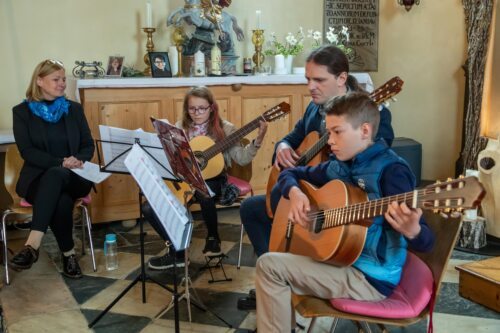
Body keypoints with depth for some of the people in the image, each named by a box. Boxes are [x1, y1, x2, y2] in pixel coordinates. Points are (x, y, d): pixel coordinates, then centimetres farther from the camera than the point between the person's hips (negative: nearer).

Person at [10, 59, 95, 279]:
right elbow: (27, 151, -6)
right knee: (61, 200, -37)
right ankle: (69, 254, -22)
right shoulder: (22, 111, 4)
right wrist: (60, 162, -20)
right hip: (39, 177, -1)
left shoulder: (74, 109, 13)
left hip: (73, 178, 1)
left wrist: (79, 160, -13)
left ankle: (33, 244, -41)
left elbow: (89, 145, 11)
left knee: (55, 176, -37)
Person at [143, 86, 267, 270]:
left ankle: (213, 237, -7)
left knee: (205, 195, -40)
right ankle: (177, 251, 5)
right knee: (149, 209, -15)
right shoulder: (180, 128, 4)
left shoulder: (224, 129, -4)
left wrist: (258, 139, -22)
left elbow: (242, 158, -10)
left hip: (211, 178, -3)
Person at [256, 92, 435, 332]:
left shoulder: (391, 170, -17)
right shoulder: (338, 166, 7)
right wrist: (295, 193, -5)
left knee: (268, 265, -14)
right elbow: (290, 174, 19)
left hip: (371, 278, -8)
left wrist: (411, 230, -45)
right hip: (340, 261, 8)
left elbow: (425, 243, -21)